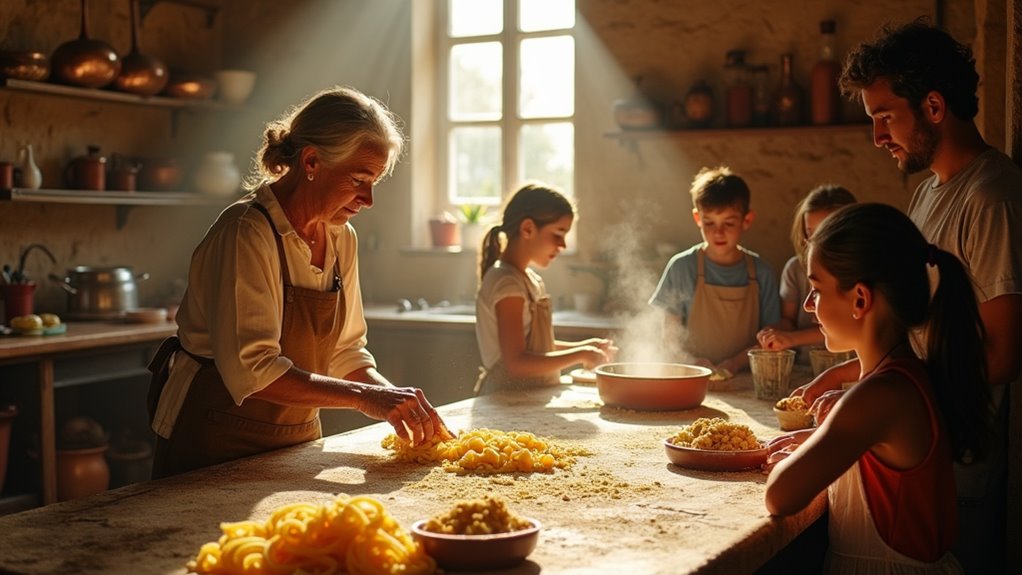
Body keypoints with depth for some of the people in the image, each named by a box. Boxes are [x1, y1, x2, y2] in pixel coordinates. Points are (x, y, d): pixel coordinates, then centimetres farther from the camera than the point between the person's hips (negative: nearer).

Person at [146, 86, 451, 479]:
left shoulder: (341, 238, 1)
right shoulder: (247, 232, -22)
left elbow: (344, 353, 5)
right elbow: (251, 369, -29)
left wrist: (392, 397, -13)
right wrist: (364, 397, -32)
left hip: (297, 438, 7)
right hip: (218, 446, -7)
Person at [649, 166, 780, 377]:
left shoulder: (761, 272, 4)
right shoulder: (682, 267, 1)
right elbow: (669, 334, 4)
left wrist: (736, 362, -9)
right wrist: (692, 363, -13)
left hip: (743, 379, 1)